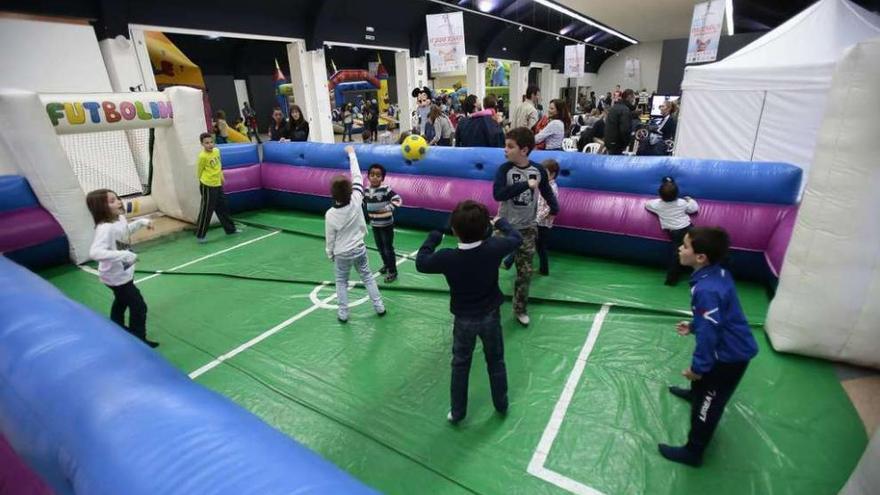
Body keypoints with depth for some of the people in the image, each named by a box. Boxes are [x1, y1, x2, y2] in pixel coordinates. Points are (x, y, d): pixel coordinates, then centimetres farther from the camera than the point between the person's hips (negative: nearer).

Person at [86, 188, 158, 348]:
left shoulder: (120, 219, -5)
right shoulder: (105, 228, -33)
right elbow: (95, 252, -44)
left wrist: (142, 222, 6)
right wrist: (123, 254, -49)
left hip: (123, 272, 10)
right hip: (116, 276, -10)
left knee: (121, 302, 30)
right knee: (139, 307, -1)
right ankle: (138, 340, 13)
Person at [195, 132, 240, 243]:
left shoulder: (217, 151, 1)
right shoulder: (202, 156, -20)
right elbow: (199, 172, -10)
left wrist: (221, 175, 19)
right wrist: (204, 182, -1)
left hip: (218, 185, 8)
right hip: (208, 186, -7)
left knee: (223, 208, 18)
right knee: (206, 211, -2)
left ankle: (230, 229, 31)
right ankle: (200, 235, 8)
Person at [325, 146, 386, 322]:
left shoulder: (330, 214, -21)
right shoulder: (356, 200, -19)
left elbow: (330, 239, -10)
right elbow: (357, 177, -7)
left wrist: (330, 254, 9)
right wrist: (351, 153, 2)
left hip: (342, 254, -2)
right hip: (359, 249, 2)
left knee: (341, 282, 17)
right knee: (367, 277, 18)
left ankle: (343, 313, 22)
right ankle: (379, 307, 23)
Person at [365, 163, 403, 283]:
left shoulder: (386, 189, -19)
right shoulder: (366, 190, -1)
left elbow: (398, 200, -22)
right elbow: (364, 202, 17)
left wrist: (388, 208, -31)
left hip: (386, 225, -6)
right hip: (374, 225, 6)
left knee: (388, 248, 1)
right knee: (380, 247, 20)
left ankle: (393, 271, 13)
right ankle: (386, 264, 42)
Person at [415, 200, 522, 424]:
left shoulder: (447, 258, -27)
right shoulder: (493, 248, -23)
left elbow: (420, 262, -6)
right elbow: (516, 238, -1)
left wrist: (434, 236, 6)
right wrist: (500, 223, 17)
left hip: (464, 320, -1)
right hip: (491, 316, 2)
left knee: (460, 365, 19)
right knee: (496, 362, 22)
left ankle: (457, 412, 34)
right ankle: (502, 405, 42)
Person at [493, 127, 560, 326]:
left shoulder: (538, 170, -5)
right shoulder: (504, 169, -12)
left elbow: (546, 190, 13)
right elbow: (497, 194, -27)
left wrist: (554, 208, -1)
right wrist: (526, 185, -27)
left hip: (527, 228, 2)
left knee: (525, 272, 8)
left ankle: (520, 309, 25)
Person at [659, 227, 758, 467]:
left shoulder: (706, 290, -37)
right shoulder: (717, 272, -8)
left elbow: (709, 333, -29)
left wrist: (698, 366, -17)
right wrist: (693, 325, 17)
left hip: (729, 356, -9)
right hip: (731, 347, 9)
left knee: (707, 405, 8)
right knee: (703, 376, 37)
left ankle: (692, 452, 26)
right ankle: (696, 393, 69)